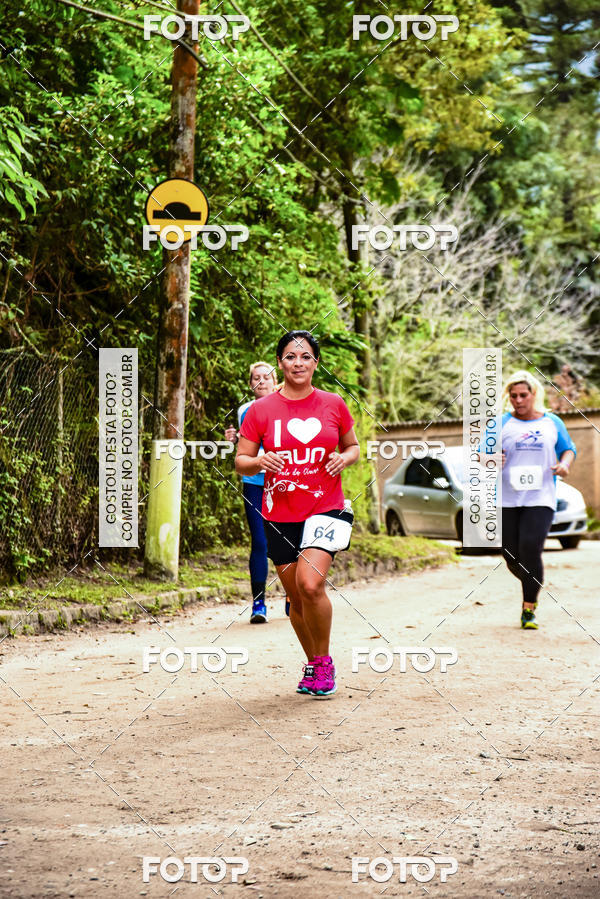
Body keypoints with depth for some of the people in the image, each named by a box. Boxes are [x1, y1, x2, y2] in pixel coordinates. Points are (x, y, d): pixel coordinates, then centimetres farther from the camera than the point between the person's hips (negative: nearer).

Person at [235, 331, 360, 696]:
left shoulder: (333, 405, 3)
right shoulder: (261, 410, 2)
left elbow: (353, 446, 17)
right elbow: (241, 461, 6)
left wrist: (344, 458, -6)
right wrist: (261, 461, -16)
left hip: (326, 508, -2)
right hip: (280, 515, 2)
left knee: (310, 583, -21)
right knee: (296, 597, 8)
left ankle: (324, 661, -1)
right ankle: (313, 663, 30)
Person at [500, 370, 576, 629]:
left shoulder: (552, 422, 11)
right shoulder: (501, 424, 8)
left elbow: (568, 449, 18)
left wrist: (565, 464, -5)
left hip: (540, 498, -1)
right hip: (507, 499, 1)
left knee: (530, 550, -18)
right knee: (512, 557, 1)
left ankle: (529, 610, -8)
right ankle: (533, 590, 33)